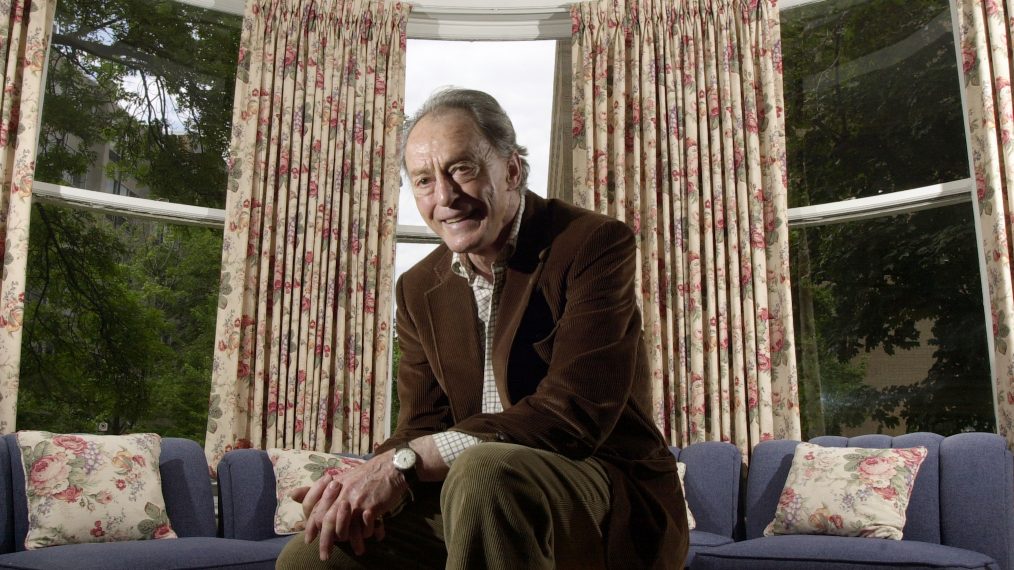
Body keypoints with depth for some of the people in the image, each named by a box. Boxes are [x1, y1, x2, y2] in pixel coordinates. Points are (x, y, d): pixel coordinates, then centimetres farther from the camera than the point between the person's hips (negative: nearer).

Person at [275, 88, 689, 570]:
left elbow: (574, 414, -22)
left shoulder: (595, 244, -12)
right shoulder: (420, 290, 9)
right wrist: (371, 482, -18)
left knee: (484, 472, -34)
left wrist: (404, 463, -26)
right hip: (484, 508, 5)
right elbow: (423, 426, 6)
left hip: (614, 496, -5)